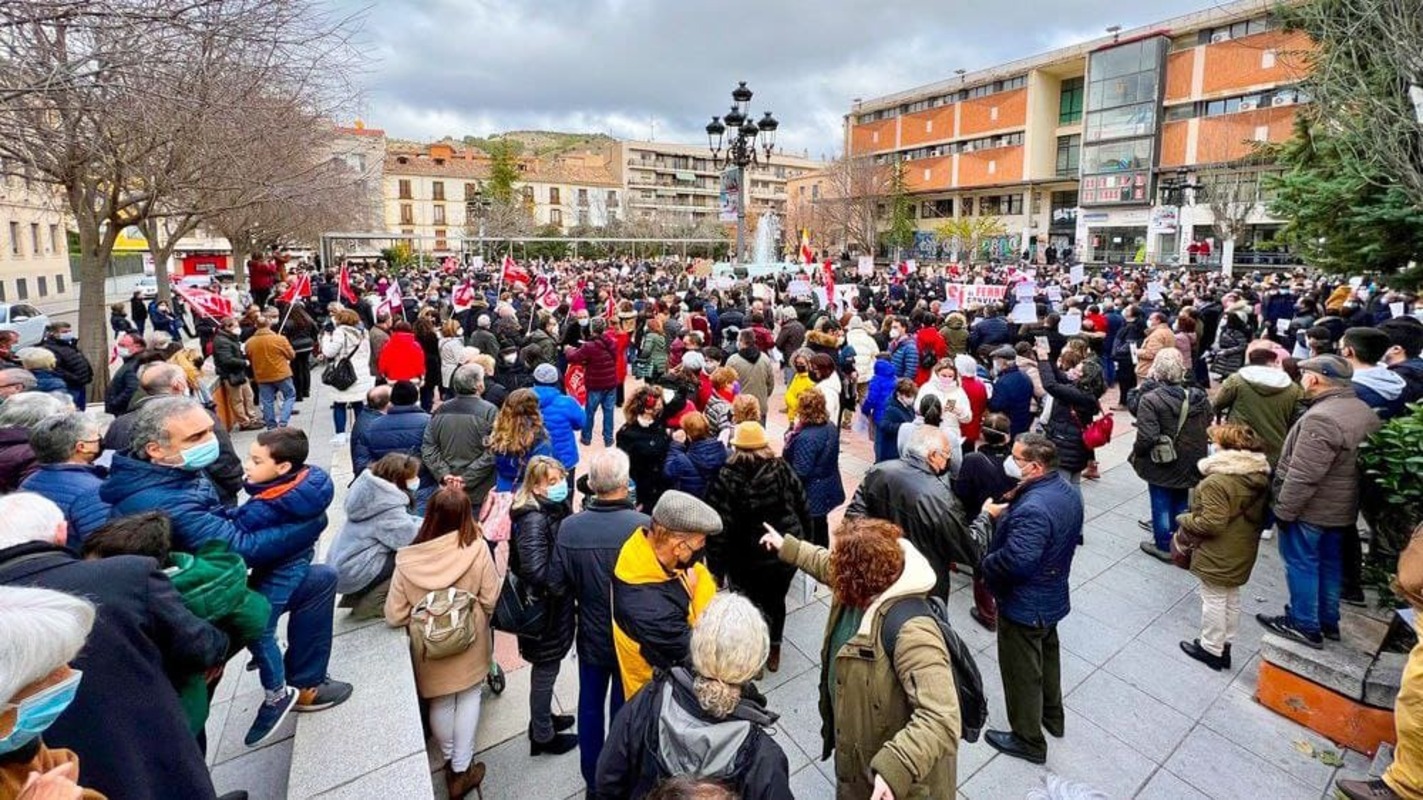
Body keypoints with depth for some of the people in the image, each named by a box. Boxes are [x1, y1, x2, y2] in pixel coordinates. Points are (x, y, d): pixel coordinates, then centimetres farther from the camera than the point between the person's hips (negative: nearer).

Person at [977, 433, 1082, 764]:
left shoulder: (1033, 509, -35)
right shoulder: (1069, 492, -4)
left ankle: (1028, 740, 29)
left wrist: (984, 563, -18)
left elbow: (1015, 562, -39)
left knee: (1021, 671, 10)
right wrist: (1006, 514, 1)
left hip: (1024, 605, -9)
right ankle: (1053, 717, 50)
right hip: (1052, 596, 10)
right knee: (1047, 655, 29)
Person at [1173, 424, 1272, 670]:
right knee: (1232, 598, 21)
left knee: (1213, 600, 7)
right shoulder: (1260, 476, 0)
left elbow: (1212, 522, -29)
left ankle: (1211, 649, 21)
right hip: (1242, 552, 9)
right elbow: (1260, 514, 10)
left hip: (1218, 554, -9)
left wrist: (1185, 520, -13)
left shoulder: (1217, 481, -29)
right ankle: (1224, 646, 35)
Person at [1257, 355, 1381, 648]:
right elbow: (1353, 463, 14)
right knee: (1329, 563, 20)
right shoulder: (1364, 411, 5)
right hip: (1340, 508, 9)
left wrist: (1284, 510, -17)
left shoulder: (1321, 418, -28)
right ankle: (1328, 621, 34)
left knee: (1301, 564, 4)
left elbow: (1303, 476, -27)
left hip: (1310, 509, -9)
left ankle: (1305, 626, 15)